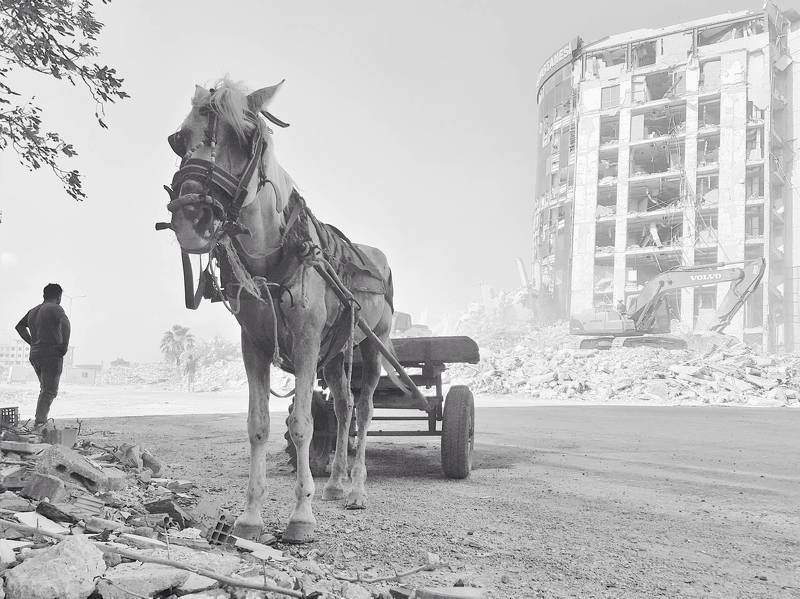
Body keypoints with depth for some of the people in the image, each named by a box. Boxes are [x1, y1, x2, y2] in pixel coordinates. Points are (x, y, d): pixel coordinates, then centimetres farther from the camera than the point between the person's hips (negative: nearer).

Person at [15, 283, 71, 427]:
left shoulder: (33, 311, 17)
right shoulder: (55, 308, -8)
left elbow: (19, 326, 30)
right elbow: (65, 323, -26)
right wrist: (65, 345, -16)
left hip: (35, 355, 7)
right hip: (52, 354, -7)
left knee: (45, 388, 18)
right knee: (50, 390, -4)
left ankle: (42, 418, 12)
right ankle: (39, 421, -12)